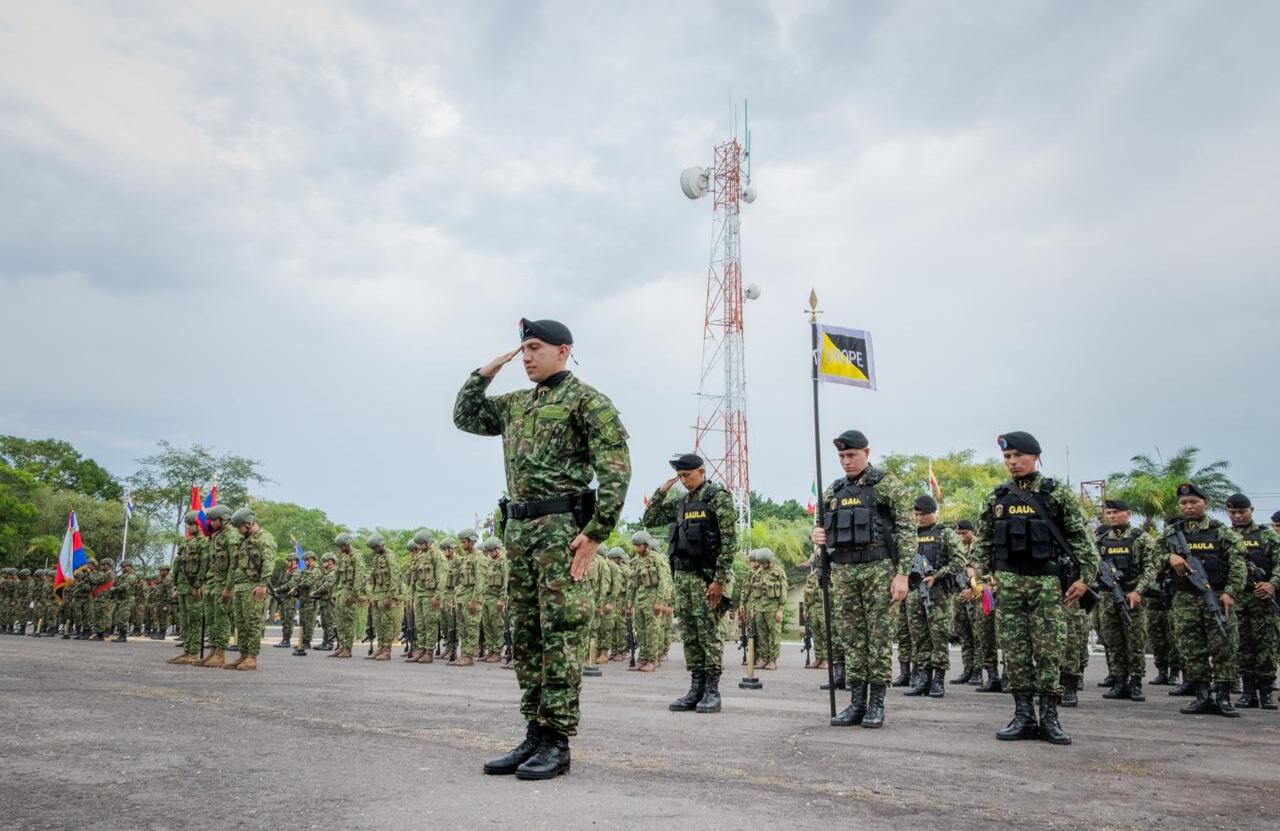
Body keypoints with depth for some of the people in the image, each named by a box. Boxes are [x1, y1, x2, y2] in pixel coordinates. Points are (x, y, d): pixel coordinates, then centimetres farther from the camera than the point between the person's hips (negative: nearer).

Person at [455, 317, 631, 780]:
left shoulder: (587, 400, -5)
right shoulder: (517, 403, 19)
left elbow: (616, 470, -12)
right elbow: (465, 417, 28)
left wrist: (595, 532, -17)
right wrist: (485, 372, 15)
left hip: (561, 526, -8)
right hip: (518, 527, 8)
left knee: (560, 634, -5)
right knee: (525, 635, 10)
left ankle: (556, 743, 1)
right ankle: (534, 735, 18)